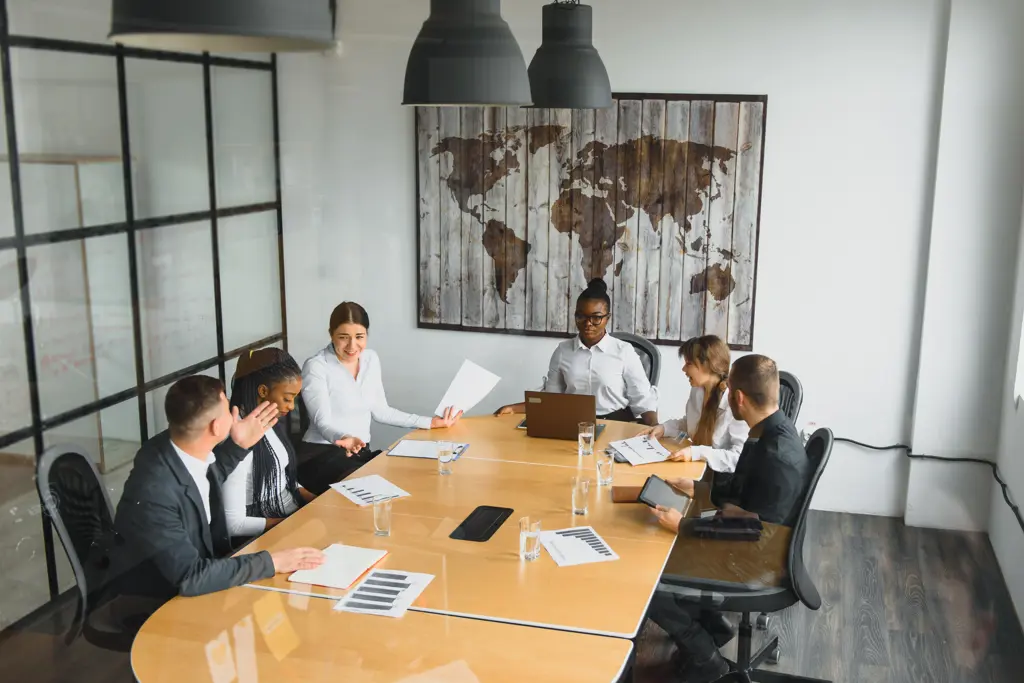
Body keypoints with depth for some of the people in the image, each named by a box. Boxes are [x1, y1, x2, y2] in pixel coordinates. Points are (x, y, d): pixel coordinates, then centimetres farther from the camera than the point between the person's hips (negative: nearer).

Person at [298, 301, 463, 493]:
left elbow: (380, 411, 10)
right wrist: (344, 439, -42)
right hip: (321, 456, -6)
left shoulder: (371, 359, 7)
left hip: (361, 452, 7)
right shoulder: (316, 367, -13)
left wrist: (432, 422, 7)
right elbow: (323, 422, -20)